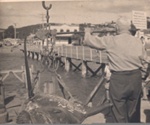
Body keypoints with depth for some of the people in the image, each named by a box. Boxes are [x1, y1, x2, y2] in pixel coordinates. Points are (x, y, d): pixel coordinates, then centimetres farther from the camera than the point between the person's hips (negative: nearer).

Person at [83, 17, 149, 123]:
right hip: (136, 78, 4)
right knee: (134, 111, 19)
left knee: (119, 115, 9)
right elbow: (144, 60, 6)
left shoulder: (111, 41, -9)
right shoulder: (137, 41, 1)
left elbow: (88, 41, -1)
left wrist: (88, 32, 19)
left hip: (118, 79, -4)